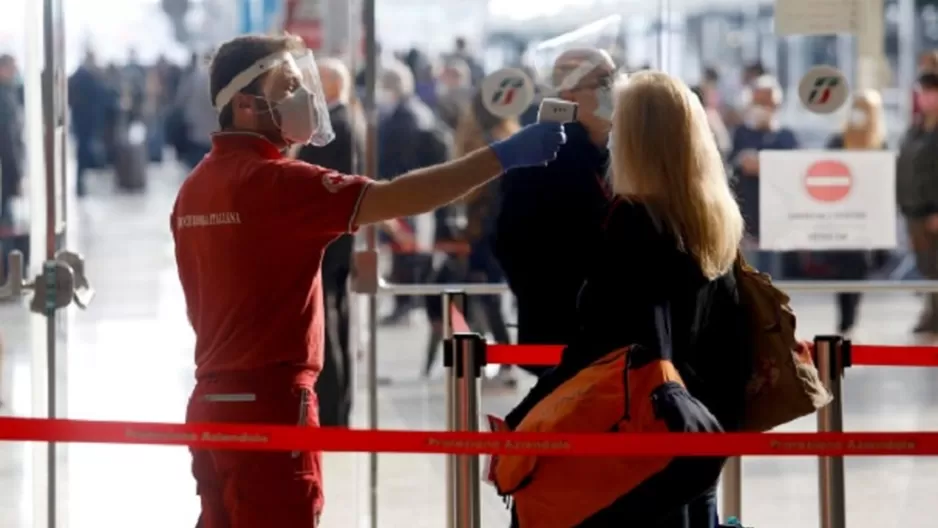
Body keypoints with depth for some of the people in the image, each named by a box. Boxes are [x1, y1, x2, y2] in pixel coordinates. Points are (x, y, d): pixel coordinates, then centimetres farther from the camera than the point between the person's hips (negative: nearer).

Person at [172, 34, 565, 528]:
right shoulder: (274, 181, -15)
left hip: (215, 402, 9)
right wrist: (503, 155, -22)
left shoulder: (196, 188, 13)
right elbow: (394, 198, -23)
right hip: (268, 404, -9)